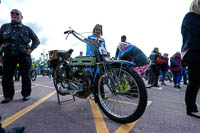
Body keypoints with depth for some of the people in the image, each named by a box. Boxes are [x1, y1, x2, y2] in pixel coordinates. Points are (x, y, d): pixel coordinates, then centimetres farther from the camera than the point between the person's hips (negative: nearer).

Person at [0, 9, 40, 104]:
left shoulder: (26, 29, 8)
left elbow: (36, 40, 12)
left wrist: (31, 49, -2)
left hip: (24, 55, -2)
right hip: (9, 55, 3)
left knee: (25, 76, 0)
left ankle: (26, 94, 12)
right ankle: (8, 96, 16)